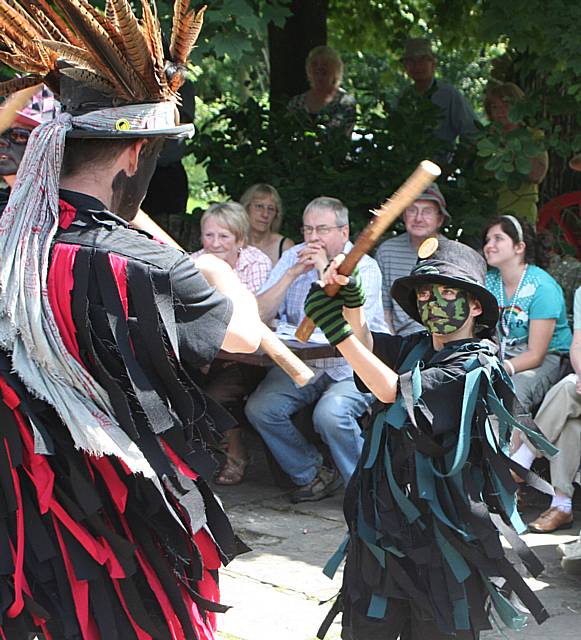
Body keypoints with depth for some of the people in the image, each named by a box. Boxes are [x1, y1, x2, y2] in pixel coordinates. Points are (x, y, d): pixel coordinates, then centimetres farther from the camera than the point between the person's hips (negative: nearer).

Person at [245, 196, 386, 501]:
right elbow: (258, 315, -5)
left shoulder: (365, 267, -7)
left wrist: (326, 271, -19)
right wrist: (293, 273, -14)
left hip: (352, 368, -5)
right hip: (300, 365, 5)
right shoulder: (292, 258, 5)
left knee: (330, 414, -32)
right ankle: (313, 475, 1)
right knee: (259, 408, -18)